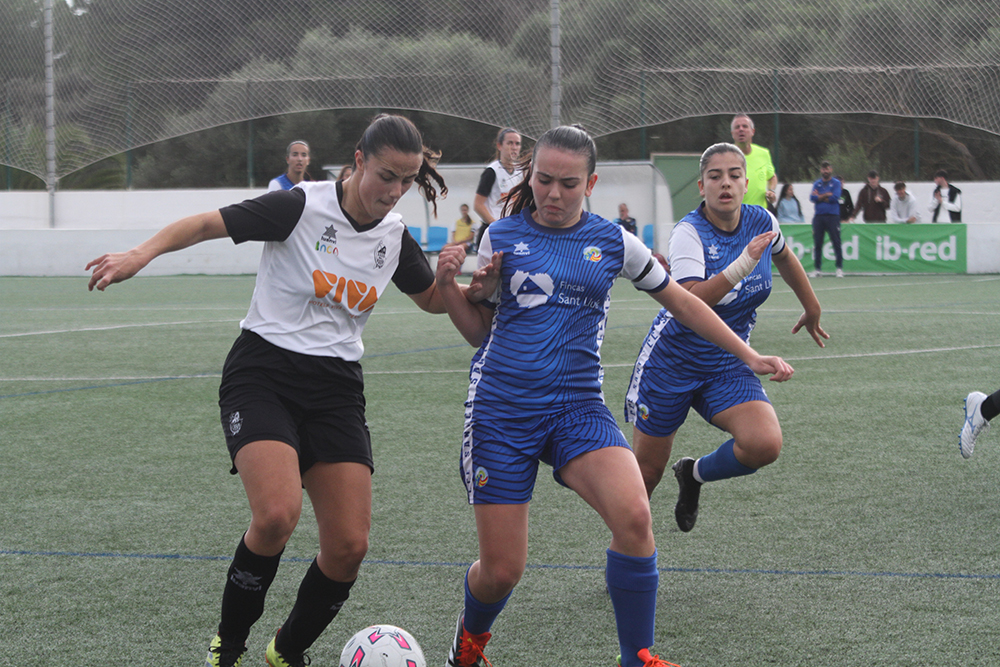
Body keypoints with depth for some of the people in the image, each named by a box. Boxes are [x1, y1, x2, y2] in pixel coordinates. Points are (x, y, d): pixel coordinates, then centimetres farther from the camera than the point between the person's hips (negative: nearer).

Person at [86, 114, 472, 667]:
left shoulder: (395, 237, 5)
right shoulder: (302, 206, -12)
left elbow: (433, 300, 21)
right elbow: (208, 224, -12)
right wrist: (142, 254, -28)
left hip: (337, 388, 5)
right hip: (263, 376, -5)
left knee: (349, 545, -7)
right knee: (277, 514, -28)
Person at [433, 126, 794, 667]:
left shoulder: (612, 242, 6)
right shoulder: (501, 237, 5)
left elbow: (681, 302, 17)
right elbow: (479, 331, 12)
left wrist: (748, 354, 14)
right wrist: (448, 286, -5)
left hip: (577, 406, 1)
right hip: (500, 409, -1)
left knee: (633, 516, -27)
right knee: (501, 571, -4)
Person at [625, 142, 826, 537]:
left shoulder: (761, 222, -4)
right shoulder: (690, 232, -19)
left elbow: (784, 257, 21)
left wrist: (812, 309, 33)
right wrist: (742, 265, -42)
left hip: (728, 365, 4)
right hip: (672, 360, -3)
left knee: (765, 444, -23)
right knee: (646, 473, 3)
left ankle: (695, 474, 8)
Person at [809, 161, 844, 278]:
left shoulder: (836, 183, 4)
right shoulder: (817, 184, 13)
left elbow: (835, 198, -10)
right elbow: (812, 198, -1)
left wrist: (820, 197, -3)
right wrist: (827, 195, -8)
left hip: (832, 216, -3)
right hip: (819, 216, 3)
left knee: (836, 242, -6)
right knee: (817, 244, 2)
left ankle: (839, 268, -2)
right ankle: (817, 268, 8)